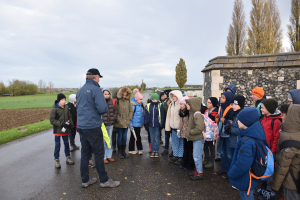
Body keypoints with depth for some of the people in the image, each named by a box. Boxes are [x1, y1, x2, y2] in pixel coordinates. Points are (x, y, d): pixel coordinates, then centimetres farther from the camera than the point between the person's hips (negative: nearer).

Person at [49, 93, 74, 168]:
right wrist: (61, 124, -21)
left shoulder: (66, 108, 2)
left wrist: (71, 124, 0)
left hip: (65, 130, 5)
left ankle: (68, 157, 27)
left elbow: (69, 117, 13)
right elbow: (52, 120, -14)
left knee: (66, 143, 13)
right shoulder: (54, 109, -12)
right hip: (57, 130, -4)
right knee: (57, 145, 3)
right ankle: (56, 160, 16)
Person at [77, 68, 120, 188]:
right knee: (99, 153, 2)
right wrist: (106, 108, 0)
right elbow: (102, 109, -20)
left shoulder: (80, 90, 12)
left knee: (85, 153, 13)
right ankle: (104, 180, 13)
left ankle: (85, 180, 23)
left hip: (81, 126, 8)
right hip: (93, 126, -8)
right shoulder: (95, 89, -13)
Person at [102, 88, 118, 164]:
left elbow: (115, 111, 14)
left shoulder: (112, 101, 7)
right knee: (103, 141, -1)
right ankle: (103, 157, 11)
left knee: (109, 140, 15)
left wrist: (114, 119, 4)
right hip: (102, 125, -5)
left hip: (110, 125, 5)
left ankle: (109, 156, 27)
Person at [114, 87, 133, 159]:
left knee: (124, 137, 12)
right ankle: (119, 151, 21)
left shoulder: (128, 100, 5)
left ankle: (123, 151, 25)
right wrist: (118, 120, -12)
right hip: (119, 123, -4)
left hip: (126, 123, 4)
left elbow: (131, 110, 10)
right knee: (120, 137, 6)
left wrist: (129, 119, 2)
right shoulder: (117, 100, -9)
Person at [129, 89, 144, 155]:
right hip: (134, 124, -6)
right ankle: (131, 149, 20)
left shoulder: (140, 104, 5)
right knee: (133, 136, 6)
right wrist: (131, 124, -15)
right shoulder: (132, 105, -17)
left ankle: (140, 149, 20)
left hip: (139, 123, 6)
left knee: (138, 136, 12)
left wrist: (142, 122, 13)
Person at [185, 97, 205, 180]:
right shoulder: (192, 113, 9)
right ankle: (198, 170, 34)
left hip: (198, 139, -10)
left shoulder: (197, 114, -22)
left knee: (197, 156, 1)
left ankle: (200, 173, 15)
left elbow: (199, 128, -30)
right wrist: (189, 132, 6)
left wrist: (190, 132, -18)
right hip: (195, 138, 10)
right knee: (196, 155, 20)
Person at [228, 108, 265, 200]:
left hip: (245, 180, -8)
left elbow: (242, 164, -32)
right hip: (252, 178, 8)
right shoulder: (256, 136, -4)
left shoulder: (247, 142, -34)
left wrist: (231, 174, -15)